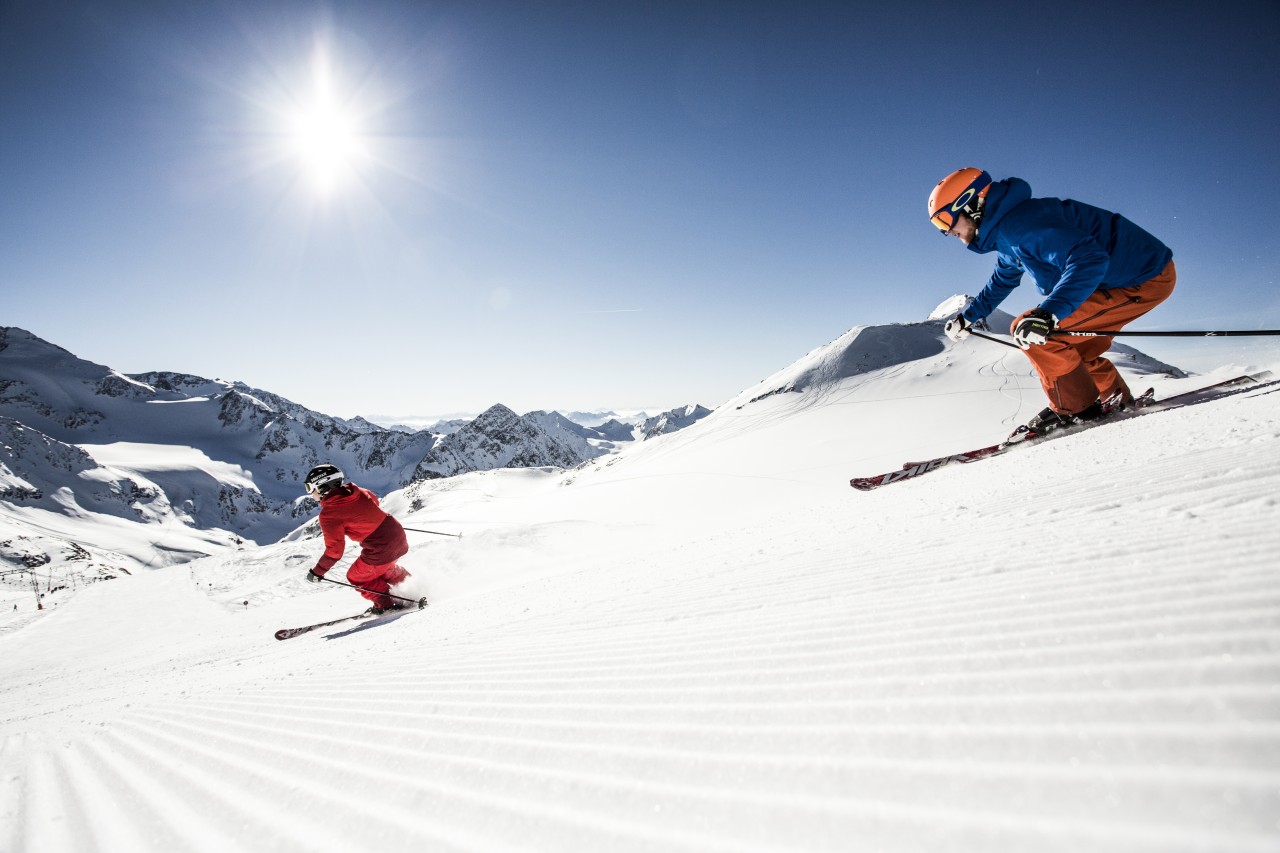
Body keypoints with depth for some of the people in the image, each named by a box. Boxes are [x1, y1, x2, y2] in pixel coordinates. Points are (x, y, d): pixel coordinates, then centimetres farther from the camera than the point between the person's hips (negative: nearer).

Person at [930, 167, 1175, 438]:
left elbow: (1089, 259, -34)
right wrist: (967, 317, 31)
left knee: (1028, 330, -17)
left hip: (1145, 278, -11)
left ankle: (1076, 410, -6)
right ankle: (1119, 400, 30)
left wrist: (1049, 313, -45)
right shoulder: (1005, 236, 10)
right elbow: (1002, 280, 31)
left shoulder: (1020, 223, -24)